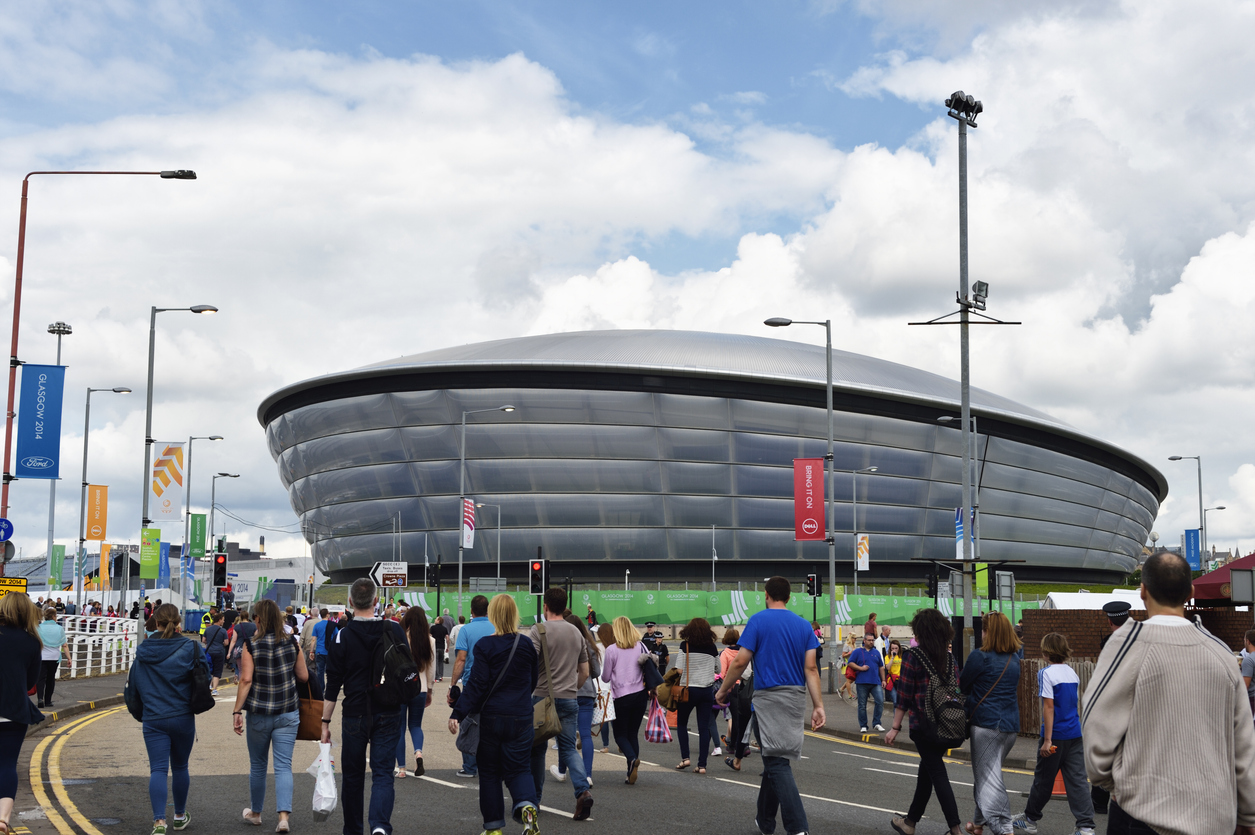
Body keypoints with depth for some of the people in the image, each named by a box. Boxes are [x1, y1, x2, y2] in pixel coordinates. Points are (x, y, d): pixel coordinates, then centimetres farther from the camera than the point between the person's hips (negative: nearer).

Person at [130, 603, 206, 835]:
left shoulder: (143, 652, -1)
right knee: (180, 767, 16)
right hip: (183, 718, 0)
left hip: (153, 719, 0)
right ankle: (180, 816, 31)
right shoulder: (189, 649, -8)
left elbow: (134, 685, 8)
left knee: (158, 769, -2)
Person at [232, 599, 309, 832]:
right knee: (284, 765, 1)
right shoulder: (292, 644, -1)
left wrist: (237, 711, -10)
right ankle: (284, 815, -13)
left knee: (257, 765, 15)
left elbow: (246, 679, -13)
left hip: (259, 712, -1)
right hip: (288, 713, 1)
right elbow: (304, 676, 3)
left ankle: (255, 813, 30)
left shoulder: (251, 645, -7)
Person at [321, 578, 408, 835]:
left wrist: (326, 721, 2)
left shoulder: (342, 637, -7)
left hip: (355, 716, -1)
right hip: (388, 715, 1)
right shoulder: (395, 630, -2)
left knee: (352, 777, 13)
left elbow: (333, 685, -5)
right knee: (382, 773, 0)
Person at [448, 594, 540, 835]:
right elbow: (534, 680, 14)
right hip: (520, 718, 2)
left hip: (490, 717, -2)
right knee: (519, 768, 8)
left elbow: (476, 684, -14)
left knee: (489, 772, 11)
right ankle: (527, 804, -21)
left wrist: (457, 714, -13)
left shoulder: (485, 645, -10)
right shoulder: (526, 644, 2)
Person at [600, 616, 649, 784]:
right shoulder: (641, 647, 2)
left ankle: (632, 758, -23)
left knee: (620, 734, 6)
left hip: (622, 696, -4)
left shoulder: (612, 650, -7)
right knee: (633, 733, 11)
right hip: (640, 693, 4)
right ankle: (631, 774, 7)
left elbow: (605, 678, -1)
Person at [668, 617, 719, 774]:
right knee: (704, 727, 4)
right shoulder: (712, 647, 3)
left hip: (689, 689, -3)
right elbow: (718, 668, 15)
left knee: (681, 723, 15)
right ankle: (702, 765, 1)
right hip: (707, 690, 3)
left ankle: (685, 757, 4)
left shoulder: (685, 646, -7)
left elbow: (679, 670, -13)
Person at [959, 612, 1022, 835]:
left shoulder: (981, 657, -12)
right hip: (1011, 724, 7)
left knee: (988, 777, -6)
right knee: (986, 773, 20)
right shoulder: (1015, 659, 9)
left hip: (986, 723, -7)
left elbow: (963, 686, -3)